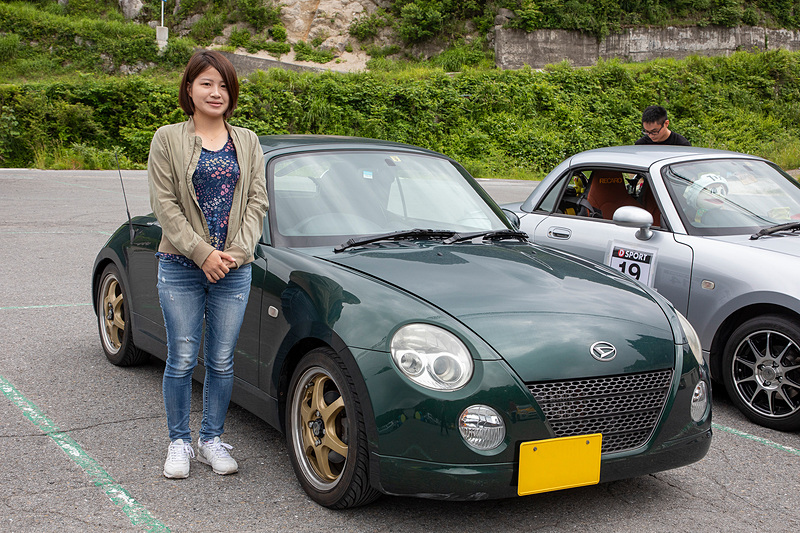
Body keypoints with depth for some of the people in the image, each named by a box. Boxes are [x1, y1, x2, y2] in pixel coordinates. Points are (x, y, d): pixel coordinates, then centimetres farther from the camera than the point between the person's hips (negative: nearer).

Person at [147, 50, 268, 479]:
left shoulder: (247, 142, 11)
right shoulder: (168, 139, 2)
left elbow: (257, 202, 6)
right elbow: (165, 205, -5)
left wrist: (239, 250, -9)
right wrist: (202, 252, -14)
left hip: (234, 269, 2)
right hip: (181, 267, -2)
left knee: (222, 362, 7)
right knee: (182, 359, 2)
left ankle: (211, 440, 21)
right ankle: (179, 442, 17)